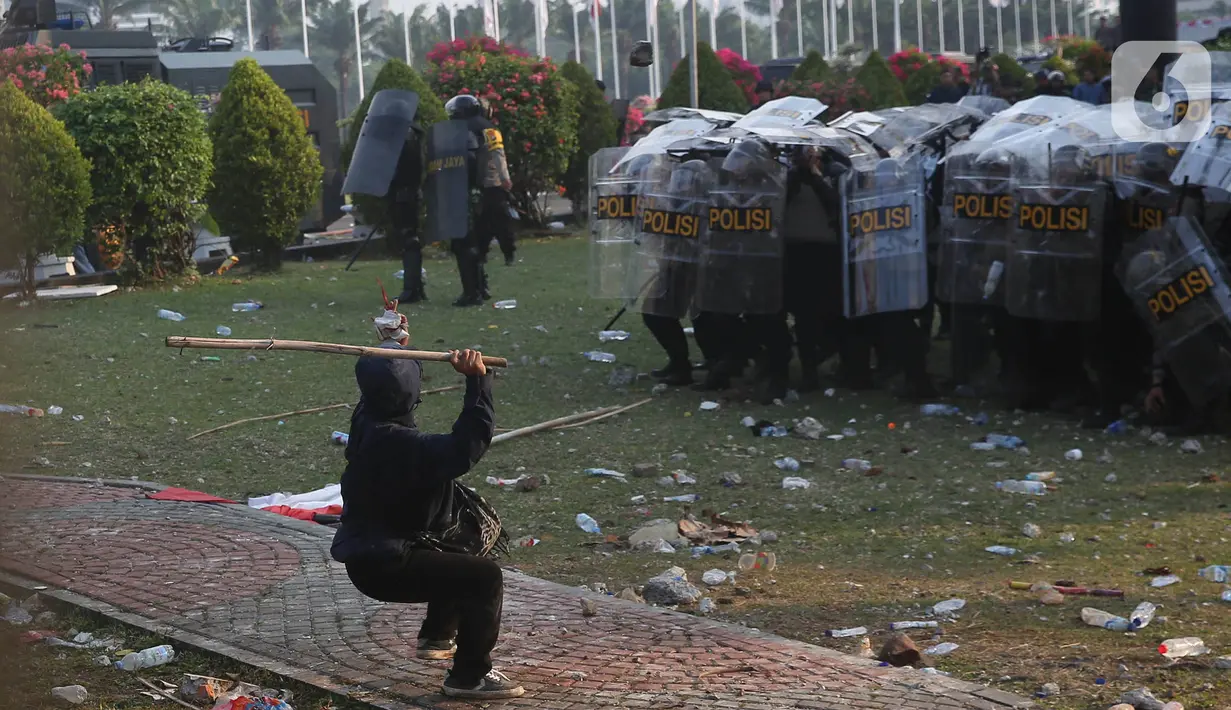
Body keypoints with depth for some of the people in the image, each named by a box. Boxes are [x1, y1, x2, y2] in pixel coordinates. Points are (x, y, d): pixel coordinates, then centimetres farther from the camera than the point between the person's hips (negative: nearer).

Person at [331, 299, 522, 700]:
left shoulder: (366, 422, -2)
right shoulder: (402, 445, -31)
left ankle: (438, 637, 44)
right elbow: (467, 446, -36)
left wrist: (391, 343, 31)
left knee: (460, 552, 30)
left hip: (370, 548, 11)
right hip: (383, 566, -11)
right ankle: (470, 676, -6)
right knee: (485, 577, -15)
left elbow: (380, 376, 22)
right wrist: (477, 381, -34)